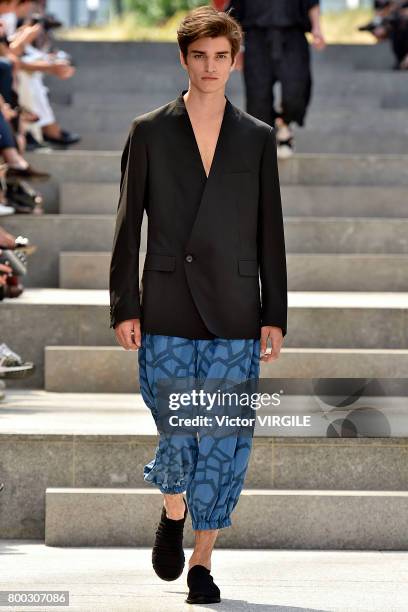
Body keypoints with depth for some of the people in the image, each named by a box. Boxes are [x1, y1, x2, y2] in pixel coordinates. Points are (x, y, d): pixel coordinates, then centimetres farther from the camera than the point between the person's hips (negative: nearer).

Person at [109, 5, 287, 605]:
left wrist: (275, 316, 3)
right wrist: (124, 307, -2)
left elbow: (271, 234, 8)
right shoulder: (149, 132, 4)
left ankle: (202, 560, 11)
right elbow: (128, 226, 4)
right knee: (178, 436, -1)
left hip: (234, 316, 1)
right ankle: (173, 512, 31)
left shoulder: (258, 139, 7)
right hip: (167, 313, -1)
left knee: (225, 440, -1)